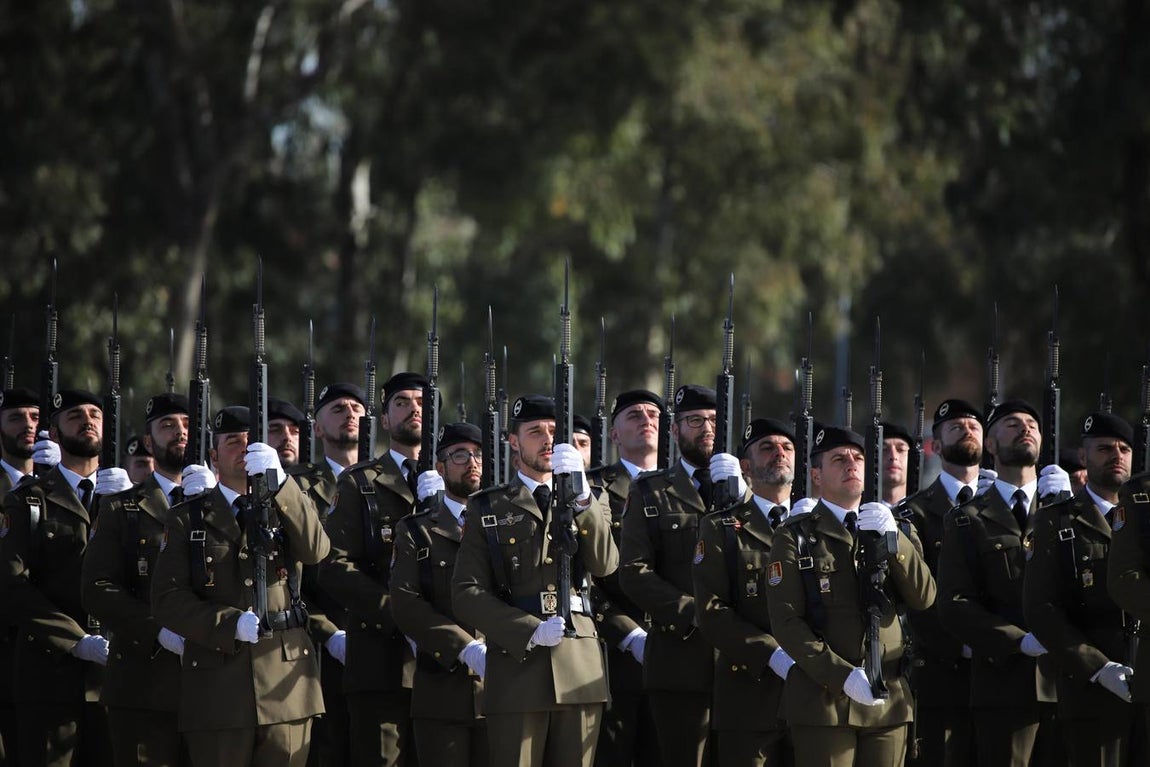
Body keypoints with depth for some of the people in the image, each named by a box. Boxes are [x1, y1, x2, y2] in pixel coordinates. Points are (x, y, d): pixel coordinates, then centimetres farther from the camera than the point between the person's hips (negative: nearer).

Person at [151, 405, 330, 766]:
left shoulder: (288, 508, 14)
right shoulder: (186, 519, 10)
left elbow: (316, 550, -8)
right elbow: (167, 598, 1)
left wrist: (279, 481, -18)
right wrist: (231, 625, -13)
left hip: (285, 681, 1)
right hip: (217, 688, -1)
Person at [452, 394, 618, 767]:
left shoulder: (589, 505, 18)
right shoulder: (488, 509, 10)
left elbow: (603, 564, -2)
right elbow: (467, 593, 1)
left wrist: (581, 495, -15)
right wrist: (530, 631, -11)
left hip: (580, 666, 2)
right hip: (516, 664, -2)